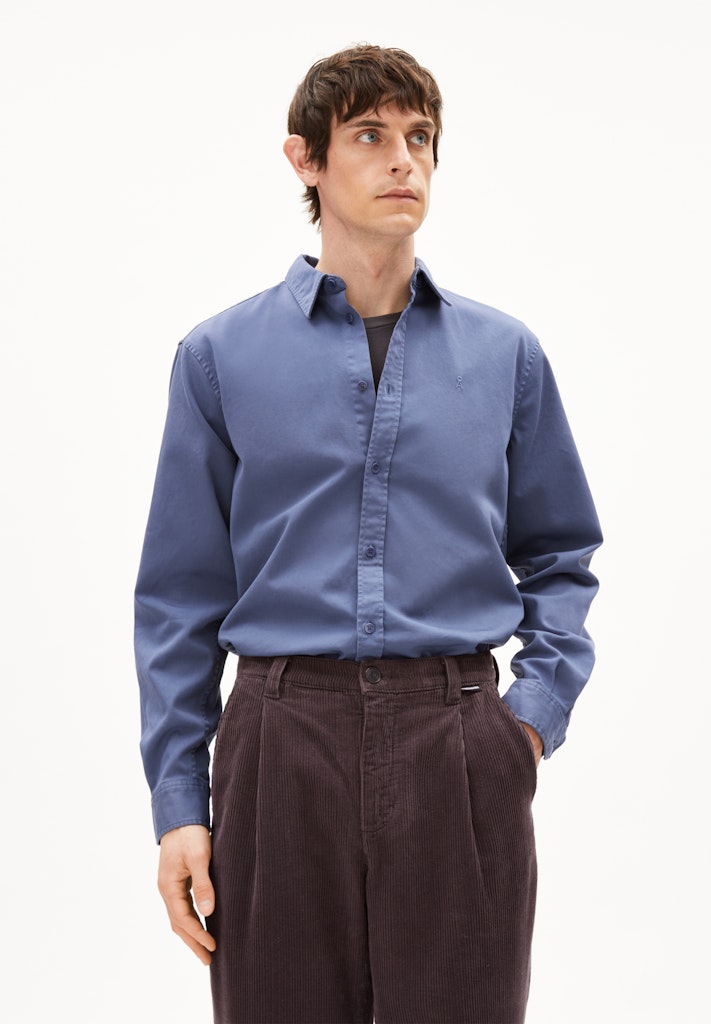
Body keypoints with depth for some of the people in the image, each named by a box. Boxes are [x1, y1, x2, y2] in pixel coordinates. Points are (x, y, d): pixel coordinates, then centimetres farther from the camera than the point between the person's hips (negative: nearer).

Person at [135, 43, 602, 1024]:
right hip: (284, 737, -1)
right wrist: (178, 803, 1)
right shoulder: (221, 355, 5)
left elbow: (560, 558, 16)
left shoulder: (507, 354, 9)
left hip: (459, 749, 1)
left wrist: (538, 708, 0)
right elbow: (180, 598, 5)